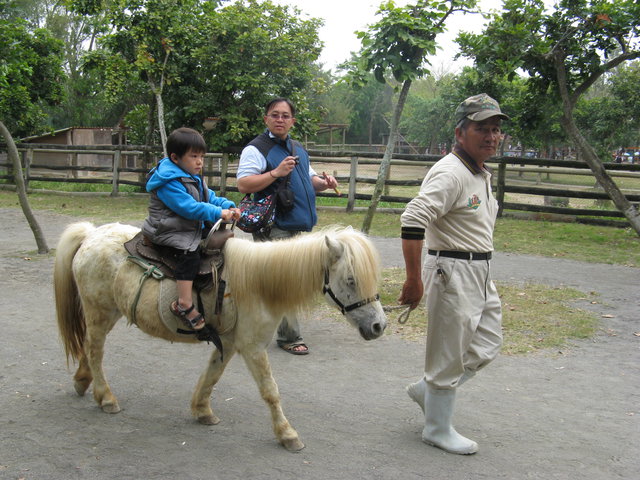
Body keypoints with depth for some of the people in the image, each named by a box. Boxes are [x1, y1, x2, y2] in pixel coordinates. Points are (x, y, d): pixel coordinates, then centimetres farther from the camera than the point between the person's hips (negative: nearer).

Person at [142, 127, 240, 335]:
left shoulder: (195, 179, 14)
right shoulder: (169, 183, -19)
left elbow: (210, 197, 13)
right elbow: (188, 207, -27)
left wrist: (228, 206, -6)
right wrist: (218, 213, -29)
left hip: (191, 230, 10)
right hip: (167, 232, -10)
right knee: (189, 252, -31)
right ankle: (184, 304, -33)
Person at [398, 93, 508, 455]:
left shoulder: (482, 174, 12)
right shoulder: (450, 173, -19)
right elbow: (412, 222, -29)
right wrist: (415, 280, -28)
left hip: (480, 275, 10)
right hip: (453, 273, -10)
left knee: (487, 346, 17)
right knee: (450, 356, 2)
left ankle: (427, 389, 33)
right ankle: (438, 429, 19)